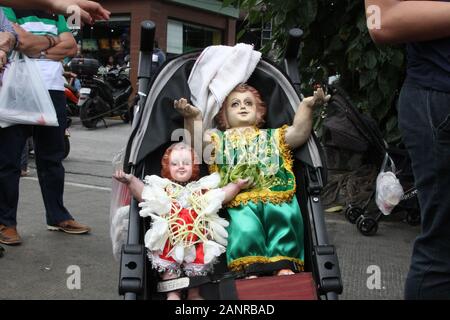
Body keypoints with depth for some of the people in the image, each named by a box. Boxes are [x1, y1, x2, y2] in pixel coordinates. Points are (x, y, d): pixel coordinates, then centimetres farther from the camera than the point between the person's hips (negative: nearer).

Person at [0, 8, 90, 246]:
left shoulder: (56, 14, 19)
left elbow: (71, 47, 4)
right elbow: (23, 42, -15)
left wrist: (37, 47, -5)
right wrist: (52, 42, 0)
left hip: (53, 91, 5)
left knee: (52, 158, 12)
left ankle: (57, 217, 22)